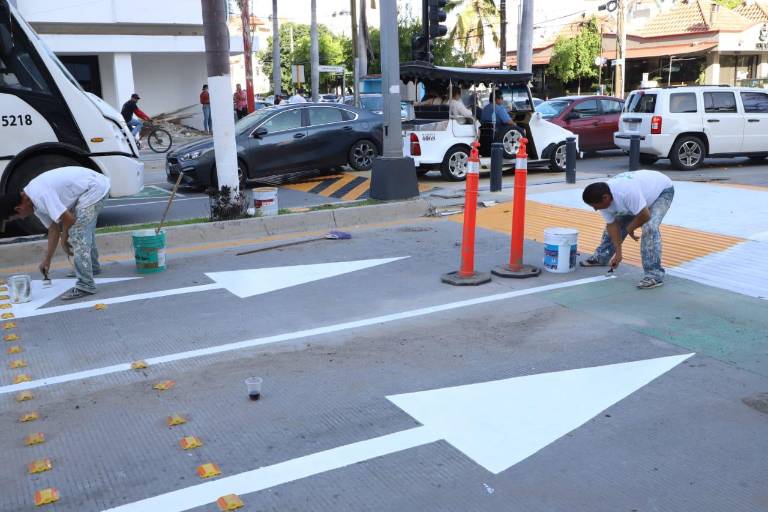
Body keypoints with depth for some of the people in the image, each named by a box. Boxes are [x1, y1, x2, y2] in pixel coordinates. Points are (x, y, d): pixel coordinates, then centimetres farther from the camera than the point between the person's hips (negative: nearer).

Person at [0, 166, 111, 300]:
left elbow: (68, 219, -22)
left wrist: (64, 241, -3)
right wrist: (47, 260, 17)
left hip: (94, 188, -10)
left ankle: (85, 286, -11)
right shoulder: (34, 199, 8)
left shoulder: (39, 195, -23)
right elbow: (54, 228, 14)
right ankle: (93, 267, 49)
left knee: (77, 235, -13)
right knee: (83, 230, 28)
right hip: (96, 185, 10)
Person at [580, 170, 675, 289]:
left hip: (662, 190, -8)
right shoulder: (603, 198, -19)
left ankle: (654, 276, -24)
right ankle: (601, 257, 30)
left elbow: (645, 216, -36)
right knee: (611, 224, 9)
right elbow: (612, 225, -11)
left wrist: (630, 228, -16)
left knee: (649, 228, -27)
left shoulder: (627, 192, -44)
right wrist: (618, 252, -12)